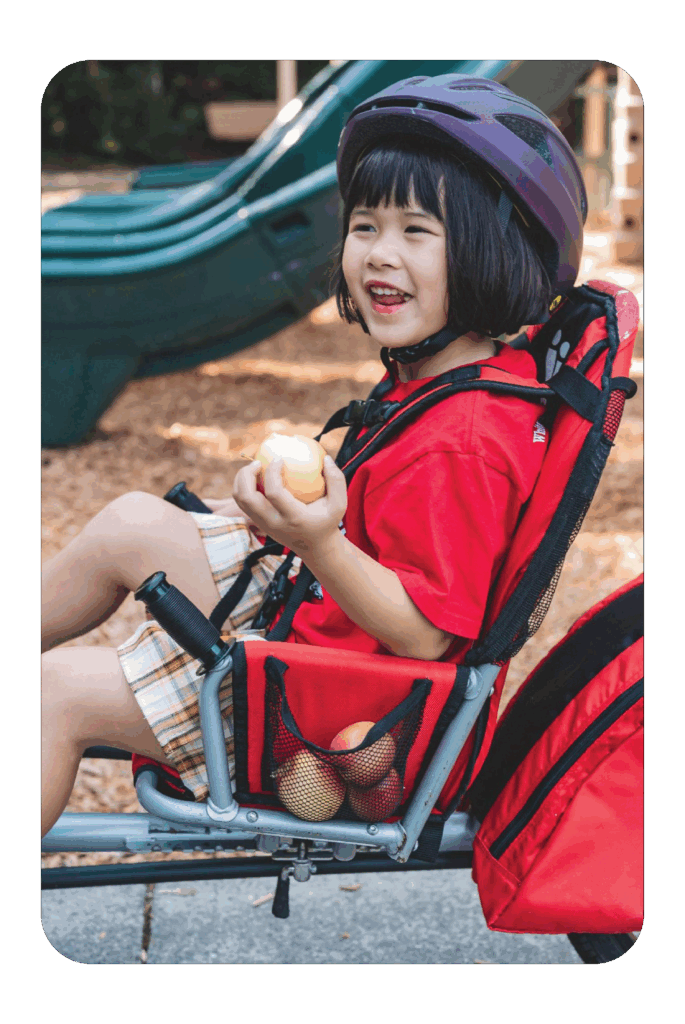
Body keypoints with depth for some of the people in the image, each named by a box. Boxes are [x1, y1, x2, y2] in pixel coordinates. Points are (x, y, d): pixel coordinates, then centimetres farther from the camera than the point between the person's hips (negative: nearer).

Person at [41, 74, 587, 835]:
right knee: (131, 523, 13)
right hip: (311, 603, 10)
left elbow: (424, 635, -29)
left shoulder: (460, 444, -30)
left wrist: (319, 545, -41)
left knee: (59, 691, -6)